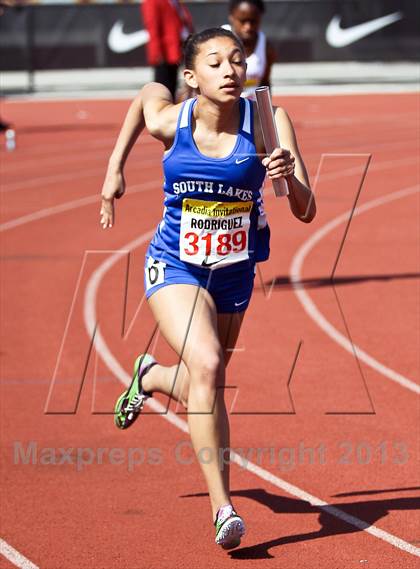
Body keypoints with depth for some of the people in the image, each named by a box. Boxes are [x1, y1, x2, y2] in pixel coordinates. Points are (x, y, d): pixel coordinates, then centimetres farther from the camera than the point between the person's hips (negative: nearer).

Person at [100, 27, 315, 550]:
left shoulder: (268, 123, -16)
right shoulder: (167, 120, -15)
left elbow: (306, 213, -18)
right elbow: (147, 90, 11)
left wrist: (288, 176, -39)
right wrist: (114, 169, 13)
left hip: (233, 272, 3)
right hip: (174, 266, -2)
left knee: (203, 388, 19)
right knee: (207, 366, -27)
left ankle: (150, 376, 56)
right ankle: (221, 506, -21)